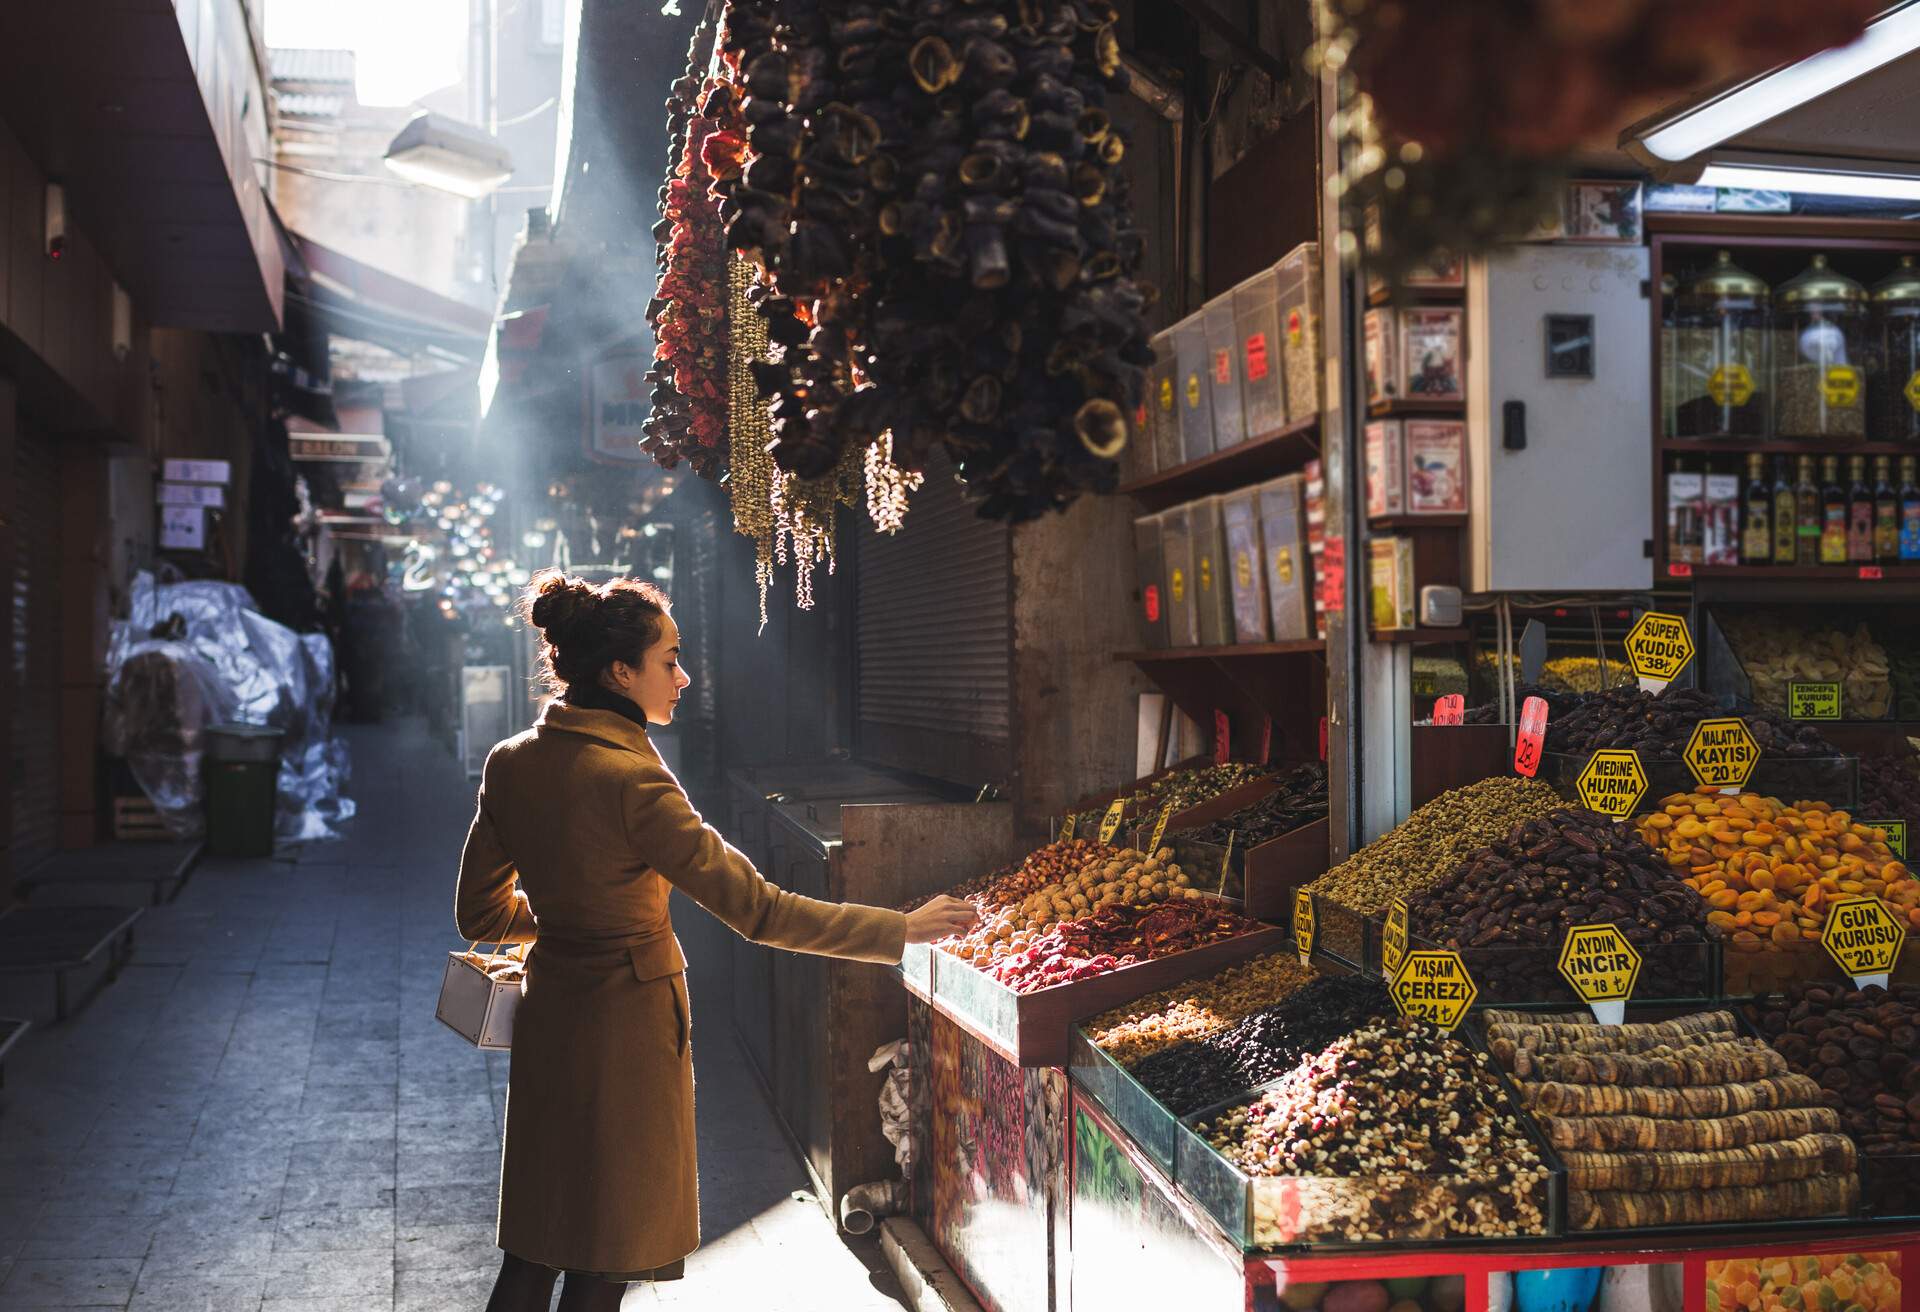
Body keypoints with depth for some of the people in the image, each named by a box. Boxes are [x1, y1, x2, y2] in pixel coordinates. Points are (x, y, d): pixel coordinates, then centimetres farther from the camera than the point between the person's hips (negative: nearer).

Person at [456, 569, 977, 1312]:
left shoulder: (510, 765, -1)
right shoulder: (629, 780, -23)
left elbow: (479, 915, 8)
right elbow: (757, 909, -25)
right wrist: (902, 931, -20)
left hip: (548, 1019, 7)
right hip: (628, 1026, -7)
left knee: (532, 1251, 18)